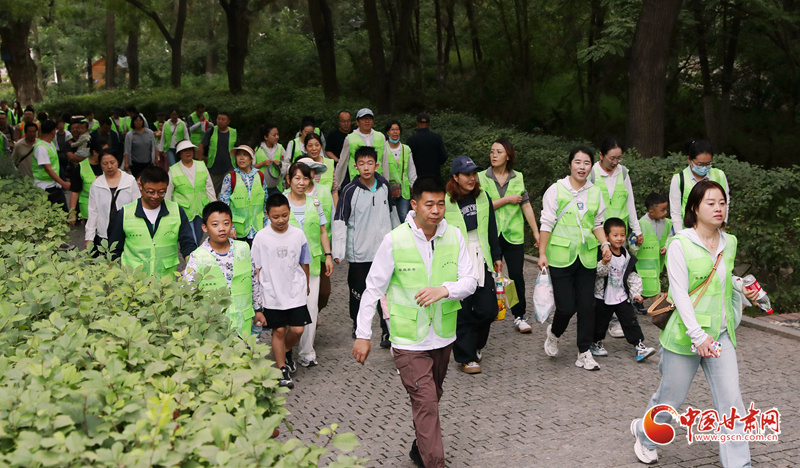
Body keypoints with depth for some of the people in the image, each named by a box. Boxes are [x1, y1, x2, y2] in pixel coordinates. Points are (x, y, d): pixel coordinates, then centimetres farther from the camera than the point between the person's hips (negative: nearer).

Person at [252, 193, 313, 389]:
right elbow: (256, 269, -1)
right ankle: (282, 369, 18)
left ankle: (285, 352, 29)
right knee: (278, 330, 5)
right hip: (272, 294, -1)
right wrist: (257, 297, -1)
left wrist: (306, 285, 20)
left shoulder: (298, 234, -3)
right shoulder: (261, 237, -7)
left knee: (297, 329, -1)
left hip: (296, 292, 1)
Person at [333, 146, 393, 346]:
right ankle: (358, 325, 32)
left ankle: (387, 331, 7)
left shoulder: (384, 185, 2)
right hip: (359, 252, -2)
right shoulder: (350, 190, -10)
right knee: (358, 292, 11)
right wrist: (338, 251, -19)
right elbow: (340, 220, -12)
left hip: (383, 249, 2)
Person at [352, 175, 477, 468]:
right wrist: (363, 335, -5)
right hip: (408, 339, -4)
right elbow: (373, 289, -6)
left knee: (432, 399, 20)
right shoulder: (395, 240, -13)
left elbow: (470, 281, -3)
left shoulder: (454, 236, -3)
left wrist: (444, 289, -25)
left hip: (443, 336, 5)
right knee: (426, 403, -9)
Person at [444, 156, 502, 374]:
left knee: (488, 309, 3)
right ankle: (466, 358, 13)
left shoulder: (483, 198, 9)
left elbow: (492, 229, 17)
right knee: (463, 313, 0)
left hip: (481, 261, 5)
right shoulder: (445, 202, -7)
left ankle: (474, 345, 30)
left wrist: (497, 256, 17)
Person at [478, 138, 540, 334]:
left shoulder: (518, 177, 7)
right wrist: (507, 199, -11)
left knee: (517, 275, -1)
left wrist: (536, 232, 5)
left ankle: (519, 316, 10)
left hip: (514, 234, 1)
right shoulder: (482, 177, 0)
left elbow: (526, 206, 6)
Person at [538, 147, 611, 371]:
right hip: (561, 257, -4)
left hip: (587, 257, 4)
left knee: (587, 306, 3)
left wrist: (605, 244, -1)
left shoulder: (595, 192, 9)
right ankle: (554, 334, 27)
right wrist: (542, 254, -6)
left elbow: (597, 224, 16)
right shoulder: (556, 190, -3)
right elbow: (546, 224, -3)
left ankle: (584, 353, 16)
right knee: (566, 306, -6)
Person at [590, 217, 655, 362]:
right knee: (600, 323, 9)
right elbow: (599, 272, -23)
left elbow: (633, 277, 9)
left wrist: (636, 293, 2)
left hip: (622, 297, 4)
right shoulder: (602, 254, -13)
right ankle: (595, 343, 30)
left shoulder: (628, 257, 3)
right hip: (603, 297, -3)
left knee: (631, 321, 1)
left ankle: (639, 346, 5)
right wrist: (604, 262, -41)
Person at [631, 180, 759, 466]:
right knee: (672, 398, 10)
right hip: (685, 334, -4)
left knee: (731, 403, -3)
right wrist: (698, 335, -22)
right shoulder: (680, 244, -11)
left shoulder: (729, 243, 7)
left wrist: (744, 292, 8)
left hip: (721, 334, 5)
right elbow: (679, 293, -16)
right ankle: (644, 434, 39)